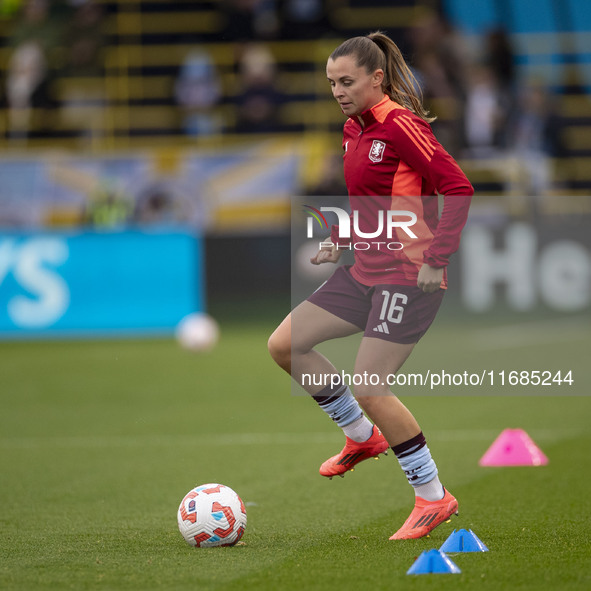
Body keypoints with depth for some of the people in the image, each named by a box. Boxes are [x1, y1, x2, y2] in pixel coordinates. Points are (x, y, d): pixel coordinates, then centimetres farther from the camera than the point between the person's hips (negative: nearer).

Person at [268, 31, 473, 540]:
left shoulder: (401, 125, -16)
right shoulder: (354, 130, 11)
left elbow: (458, 188, -20)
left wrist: (436, 259, -21)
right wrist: (339, 241, 11)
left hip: (407, 276, -9)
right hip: (365, 271, 9)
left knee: (369, 388, -11)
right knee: (285, 345, 5)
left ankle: (434, 497, 4)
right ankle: (363, 437, 21)